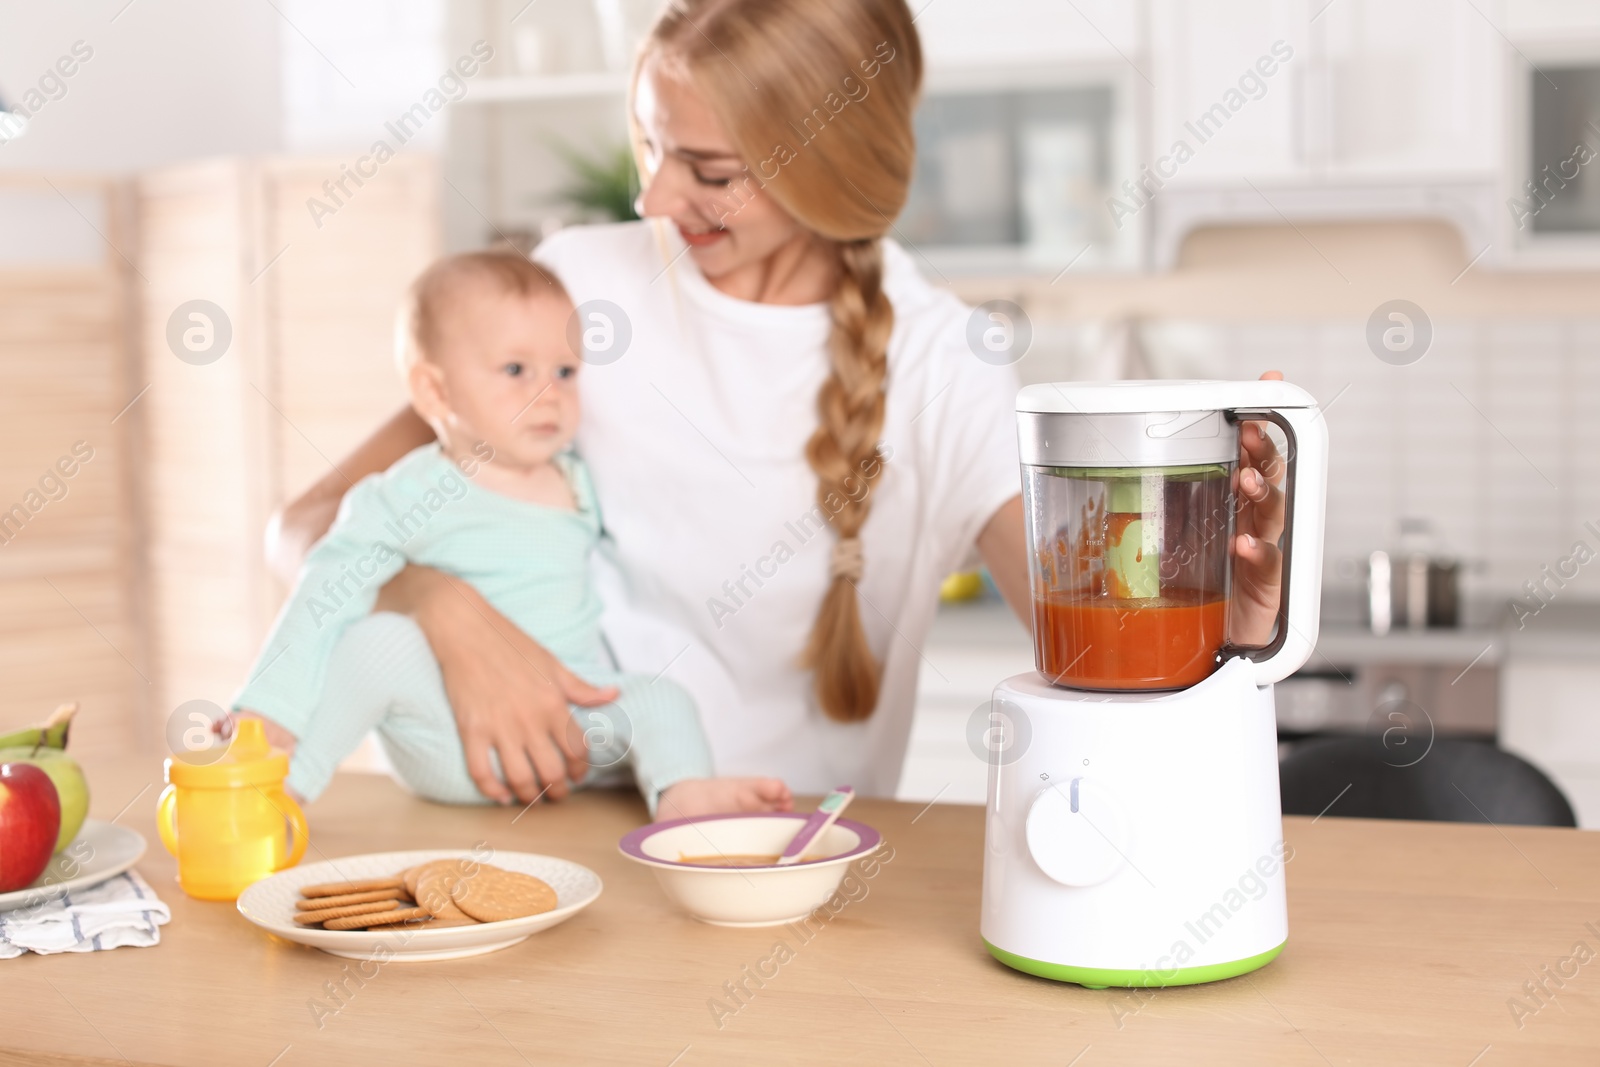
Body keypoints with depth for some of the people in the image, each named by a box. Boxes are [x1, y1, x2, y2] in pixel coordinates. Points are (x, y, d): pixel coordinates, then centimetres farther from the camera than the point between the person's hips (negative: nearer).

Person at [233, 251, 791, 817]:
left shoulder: (578, 483, 11)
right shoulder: (408, 496, -7)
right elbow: (328, 595, -11)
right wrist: (269, 706, -20)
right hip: (449, 745, -5)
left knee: (659, 698, -16)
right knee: (379, 640, -27)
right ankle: (281, 783, -25)